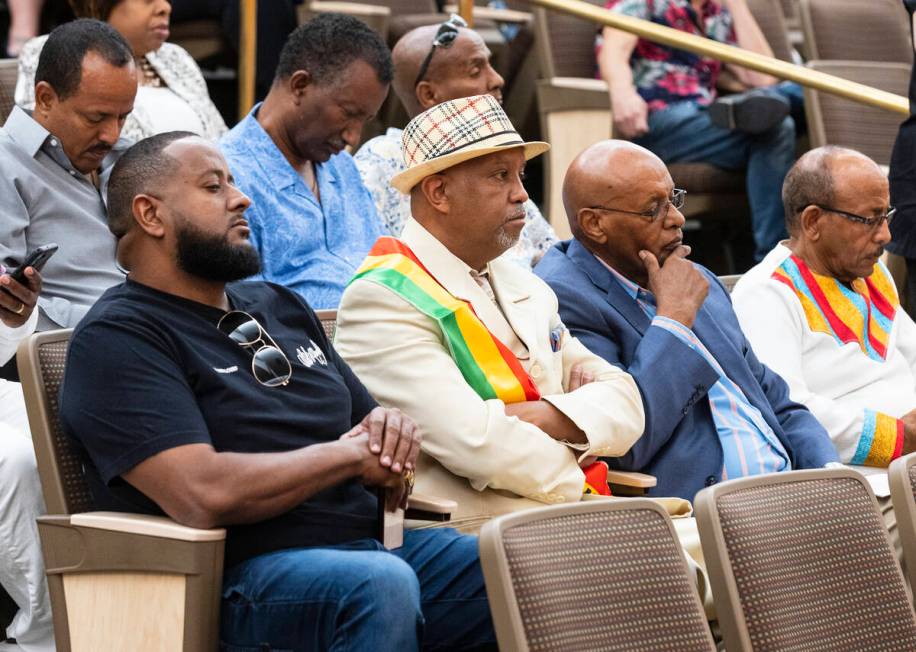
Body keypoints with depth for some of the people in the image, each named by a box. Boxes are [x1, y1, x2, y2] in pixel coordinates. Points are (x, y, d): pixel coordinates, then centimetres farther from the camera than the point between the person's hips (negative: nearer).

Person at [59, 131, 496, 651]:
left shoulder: (279, 305, 21)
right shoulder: (118, 335, -4)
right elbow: (205, 495, -18)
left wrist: (392, 430, 2)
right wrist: (348, 455, -6)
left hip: (373, 545, 8)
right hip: (247, 574, -7)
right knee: (381, 585, -39)